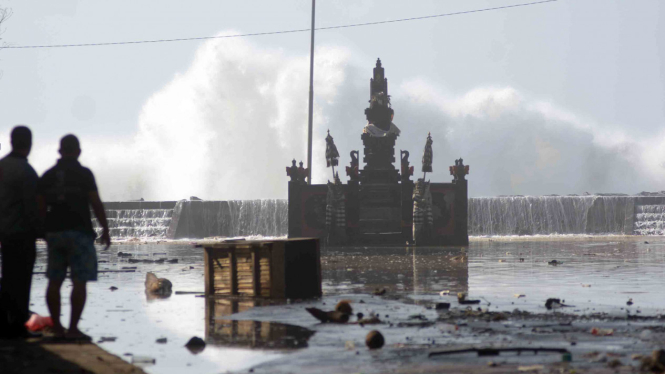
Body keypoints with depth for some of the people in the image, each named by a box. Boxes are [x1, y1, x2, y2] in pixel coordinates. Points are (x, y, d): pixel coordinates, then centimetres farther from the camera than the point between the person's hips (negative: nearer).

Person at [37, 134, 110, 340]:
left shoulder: (47, 176, 7)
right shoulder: (84, 174, -6)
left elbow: (41, 207, 6)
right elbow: (96, 204, -8)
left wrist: (46, 231, 16)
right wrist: (106, 230, 0)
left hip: (54, 231, 5)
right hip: (79, 231, -5)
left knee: (54, 281, 9)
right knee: (79, 282, -4)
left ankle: (57, 327, 10)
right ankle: (73, 328, -11)